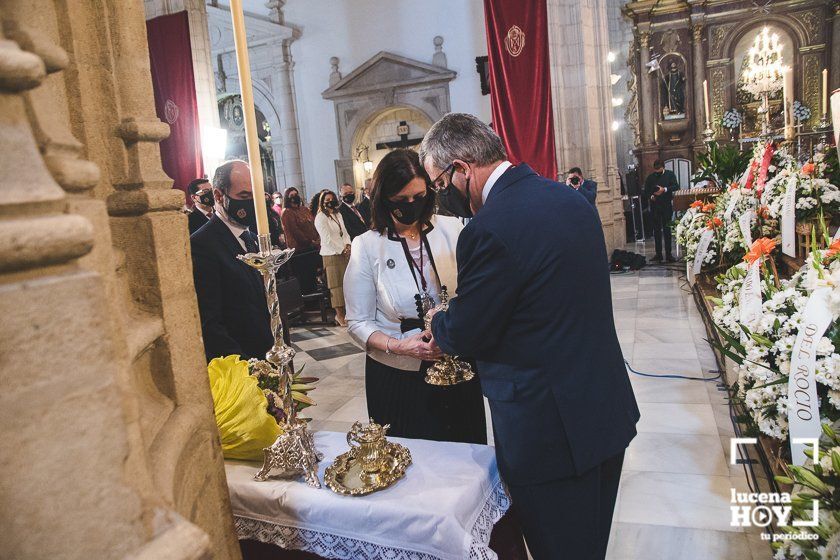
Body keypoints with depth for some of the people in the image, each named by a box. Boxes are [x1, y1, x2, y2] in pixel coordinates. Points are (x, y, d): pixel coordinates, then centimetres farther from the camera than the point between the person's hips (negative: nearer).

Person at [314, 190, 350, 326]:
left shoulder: (338, 215, 17)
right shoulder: (320, 217, -4)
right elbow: (327, 238, -11)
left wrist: (348, 245, 0)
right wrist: (341, 249, -10)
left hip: (344, 253, 6)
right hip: (331, 254, -6)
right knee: (336, 283, -5)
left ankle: (345, 311, 6)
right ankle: (339, 314, 0)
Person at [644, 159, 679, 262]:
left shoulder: (670, 174, 6)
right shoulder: (650, 177, 12)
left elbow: (676, 186, -4)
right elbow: (646, 191, 13)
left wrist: (665, 189, -17)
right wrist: (651, 196, -7)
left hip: (667, 205, -2)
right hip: (654, 206, 2)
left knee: (667, 229, -2)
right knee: (657, 230, 3)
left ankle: (668, 254, 2)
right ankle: (658, 254, 8)